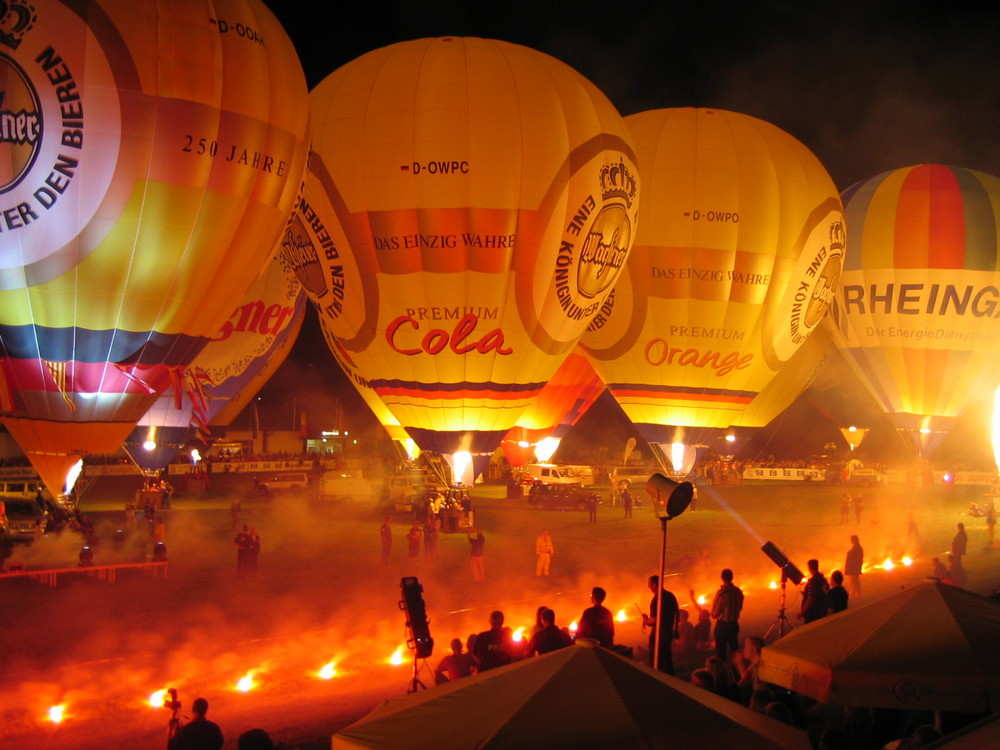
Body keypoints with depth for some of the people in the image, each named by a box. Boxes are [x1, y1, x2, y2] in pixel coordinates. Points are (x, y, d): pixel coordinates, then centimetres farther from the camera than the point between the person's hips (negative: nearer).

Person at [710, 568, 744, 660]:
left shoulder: (721, 593, -22)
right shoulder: (738, 591, -5)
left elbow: (714, 613, -14)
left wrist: (714, 614, 7)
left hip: (722, 624, -6)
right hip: (734, 624, 6)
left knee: (721, 650, 4)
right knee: (734, 649, 18)